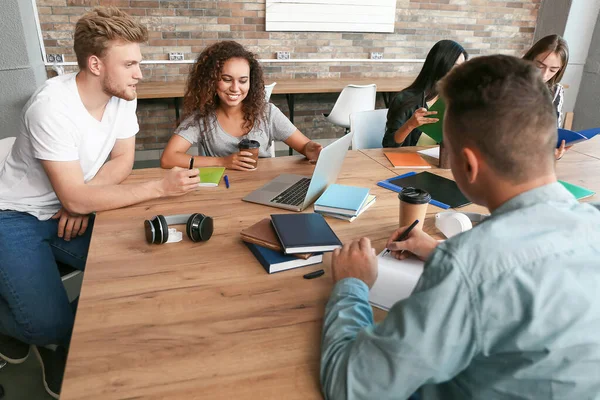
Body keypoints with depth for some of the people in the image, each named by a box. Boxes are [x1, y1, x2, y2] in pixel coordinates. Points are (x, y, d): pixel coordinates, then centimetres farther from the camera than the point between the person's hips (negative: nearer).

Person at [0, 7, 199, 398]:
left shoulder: (122, 95, -9)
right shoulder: (53, 106, -29)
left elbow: (123, 158, 1)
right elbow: (75, 197, -29)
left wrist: (82, 197, -17)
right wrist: (161, 187, -31)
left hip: (69, 214, 6)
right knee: (51, 322, -20)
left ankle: (63, 348, 14)